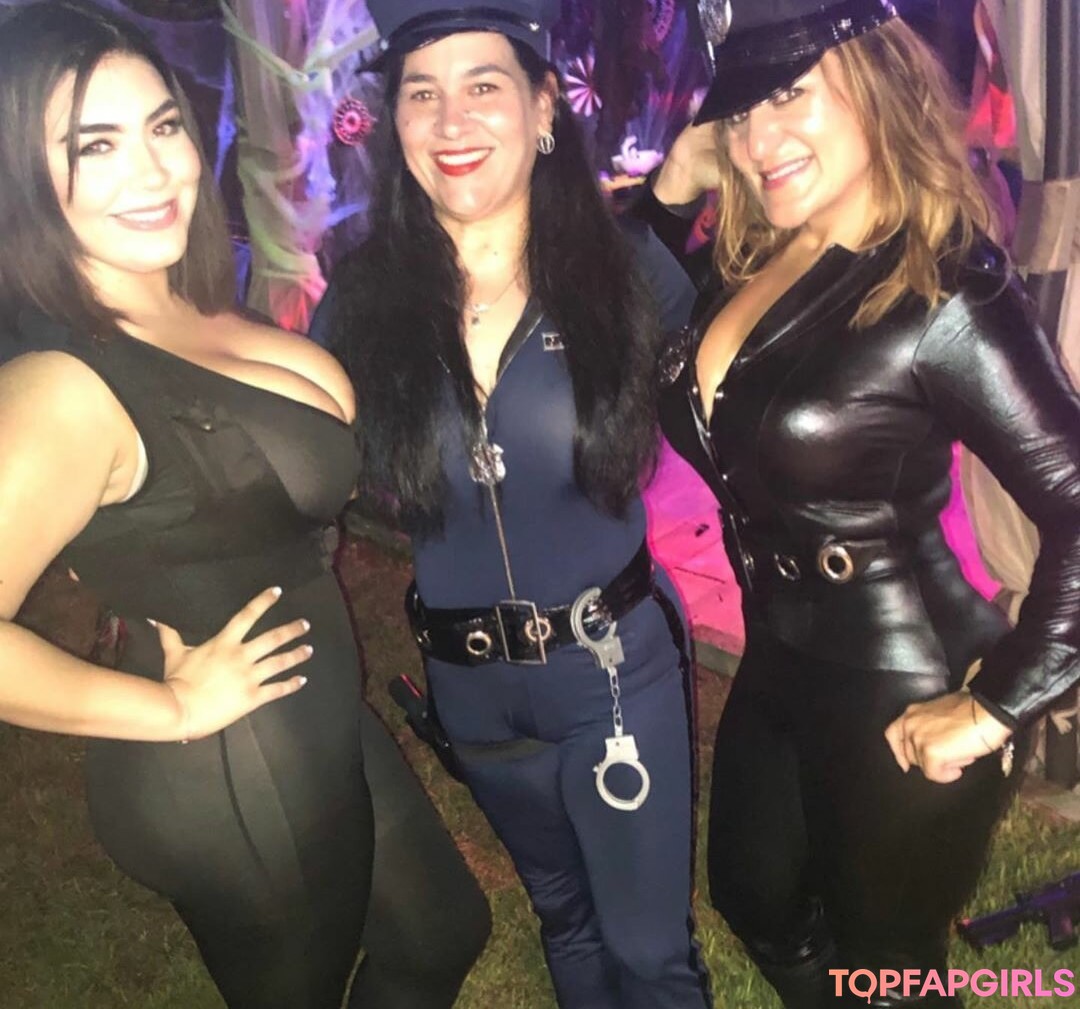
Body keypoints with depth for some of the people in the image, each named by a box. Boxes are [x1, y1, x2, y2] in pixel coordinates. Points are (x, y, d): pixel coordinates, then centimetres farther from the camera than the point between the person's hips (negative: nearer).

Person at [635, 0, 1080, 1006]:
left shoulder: (942, 296, -23)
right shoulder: (747, 266, -1)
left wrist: (996, 709, -21)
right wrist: (670, 189, -1)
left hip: (895, 690, -7)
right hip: (778, 663, 8)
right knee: (754, 898, 29)